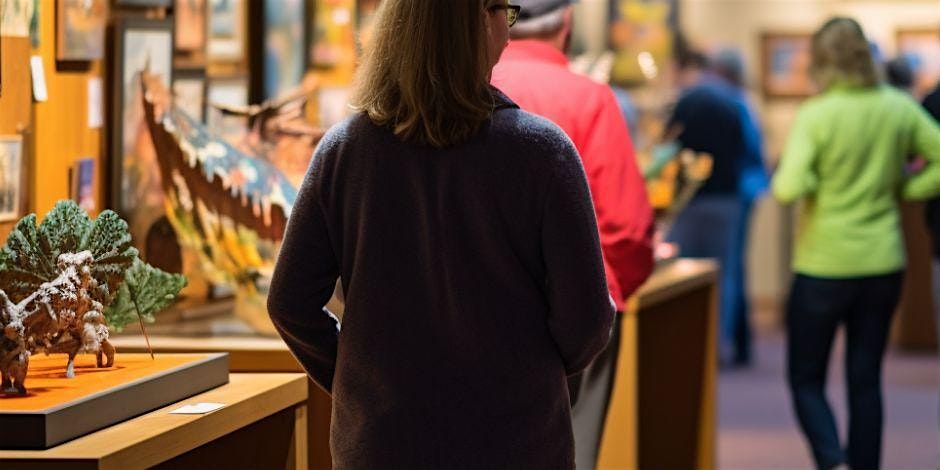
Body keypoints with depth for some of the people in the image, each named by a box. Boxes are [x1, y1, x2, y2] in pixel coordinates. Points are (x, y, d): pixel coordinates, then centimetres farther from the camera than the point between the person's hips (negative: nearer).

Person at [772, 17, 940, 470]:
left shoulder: (816, 115, -15)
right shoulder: (900, 109, -2)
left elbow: (789, 188, -24)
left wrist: (783, 175, -3)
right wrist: (901, 190, 5)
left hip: (824, 267, -4)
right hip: (883, 263, 4)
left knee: (806, 380, 7)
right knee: (866, 380, 14)